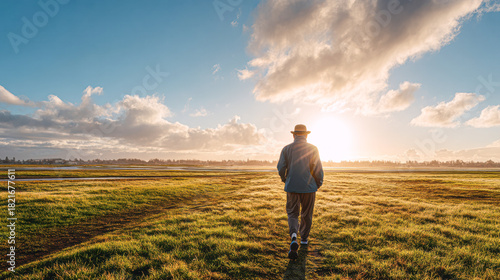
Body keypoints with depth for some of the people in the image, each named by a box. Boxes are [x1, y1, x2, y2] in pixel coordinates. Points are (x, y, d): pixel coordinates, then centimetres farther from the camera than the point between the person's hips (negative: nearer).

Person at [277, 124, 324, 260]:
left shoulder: (286, 149, -2)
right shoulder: (313, 149, -5)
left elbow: (281, 168, -4)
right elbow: (318, 169, -9)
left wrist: (285, 179, 16)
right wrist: (319, 183, 8)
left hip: (292, 187, 0)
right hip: (309, 187, 0)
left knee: (292, 214, 8)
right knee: (306, 214, 18)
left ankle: (294, 236, -16)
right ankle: (304, 238, 33)